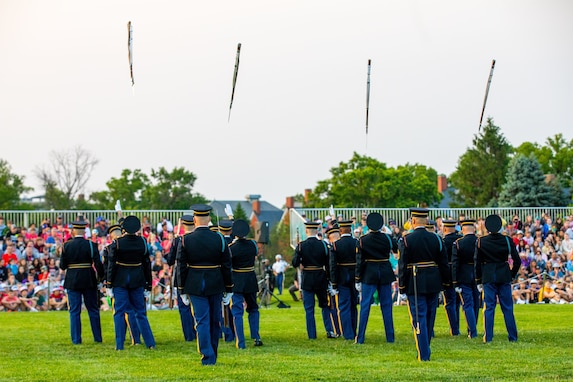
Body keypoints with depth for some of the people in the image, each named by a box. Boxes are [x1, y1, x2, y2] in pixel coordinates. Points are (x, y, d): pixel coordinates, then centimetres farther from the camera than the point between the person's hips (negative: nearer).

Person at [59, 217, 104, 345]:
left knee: (74, 311, 4)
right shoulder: (91, 245, -7)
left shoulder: (67, 246, -5)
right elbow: (98, 264, -9)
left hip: (72, 281, 0)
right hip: (89, 280, 0)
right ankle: (98, 338, 15)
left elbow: (62, 266, -3)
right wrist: (100, 277, 5)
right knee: (93, 310, 11)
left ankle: (76, 339, 2)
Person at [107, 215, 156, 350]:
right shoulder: (142, 242, -1)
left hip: (120, 281, -3)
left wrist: (109, 285, -3)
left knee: (119, 313, 3)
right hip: (138, 281, 3)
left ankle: (119, 344, 0)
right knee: (140, 313, 11)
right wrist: (148, 285, 11)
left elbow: (111, 265, -9)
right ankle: (150, 343, 10)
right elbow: (147, 265, 4)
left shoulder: (117, 243, -10)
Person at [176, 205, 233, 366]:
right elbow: (226, 266, 0)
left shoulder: (186, 240, -6)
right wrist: (229, 290, 7)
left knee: (202, 321, 1)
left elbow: (181, 267, -3)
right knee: (215, 320, 13)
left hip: (194, 286, -1)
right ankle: (213, 356, 24)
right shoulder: (219, 239, -4)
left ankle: (208, 358, -4)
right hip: (215, 285, 1)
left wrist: (182, 291, 5)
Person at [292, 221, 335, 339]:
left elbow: (295, 264, -7)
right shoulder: (323, 245, -6)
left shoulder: (301, 246, -8)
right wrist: (329, 279, 12)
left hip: (307, 280, -1)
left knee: (309, 308, 5)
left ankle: (312, 334, 5)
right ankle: (329, 330, 6)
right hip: (321, 280, 1)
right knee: (325, 305, 15)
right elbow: (328, 264, -1)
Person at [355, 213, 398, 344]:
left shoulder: (362, 240, -7)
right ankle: (390, 337, 10)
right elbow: (397, 250, 11)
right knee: (386, 306, 8)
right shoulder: (387, 238, -3)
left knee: (365, 305, 3)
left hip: (369, 274, -2)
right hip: (385, 273, 2)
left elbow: (360, 261, -6)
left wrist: (358, 280, -2)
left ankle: (360, 338, 2)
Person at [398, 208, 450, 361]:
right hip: (433, 284, 4)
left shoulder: (406, 240, -10)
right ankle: (426, 349, 28)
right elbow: (444, 264, 6)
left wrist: (401, 286, -3)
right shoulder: (436, 239, 2)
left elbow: (402, 266, -10)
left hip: (415, 285, -4)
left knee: (419, 318, -2)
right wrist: (445, 282, 15)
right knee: (430, 317, 16)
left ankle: (423, 354, -5)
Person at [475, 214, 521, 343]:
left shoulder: (481, 242, -4)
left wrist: (478, 281, 7)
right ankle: (513, 337, 10)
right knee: (507, 308, 7)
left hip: (488, 278, -1)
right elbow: (517, 261, -1)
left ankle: (488, 337, 0)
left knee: (489, 308, 3)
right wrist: (512, 275, 14)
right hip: (504, 277, 1)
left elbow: (477, 263, -1)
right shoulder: (507, 241, -3)